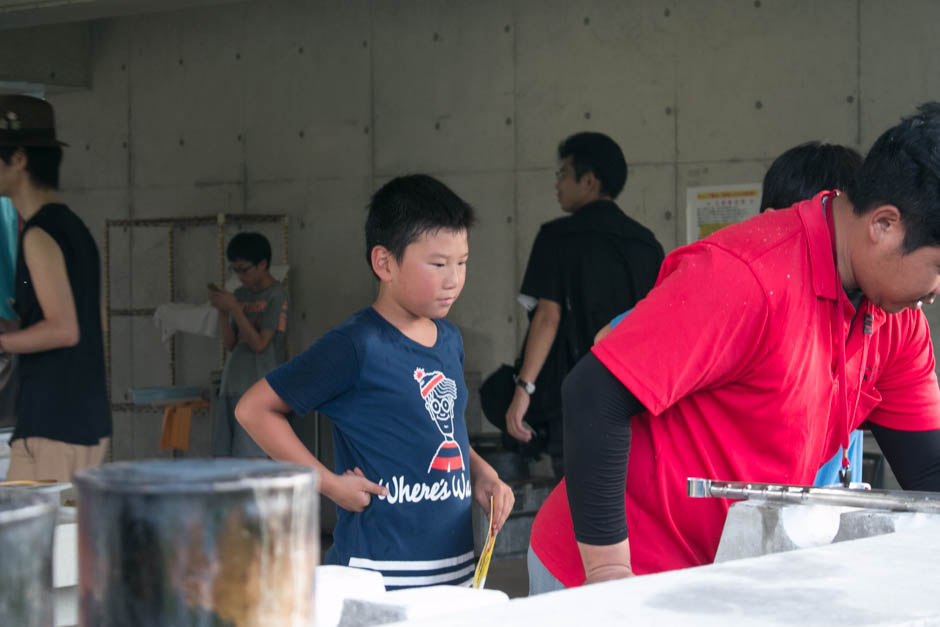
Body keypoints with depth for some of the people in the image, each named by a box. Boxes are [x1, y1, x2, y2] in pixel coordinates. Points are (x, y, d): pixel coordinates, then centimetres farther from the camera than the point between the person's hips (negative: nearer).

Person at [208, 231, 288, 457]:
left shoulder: (276, 295, -5)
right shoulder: (241, 294, 15)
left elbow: (260, 344, -11)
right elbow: (230, 343, 13)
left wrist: (233, 308, -11)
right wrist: (222, 310, -1)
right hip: (231, 388, 7)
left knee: (249, 458, -12)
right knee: (223, 457, 1)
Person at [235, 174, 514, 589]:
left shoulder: (450, 340, 10)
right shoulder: (358, 347, -12)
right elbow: (254, 410, -10)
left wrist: (481, 474, 8)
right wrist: (330, 484, -13)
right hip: (379, 575, -7)